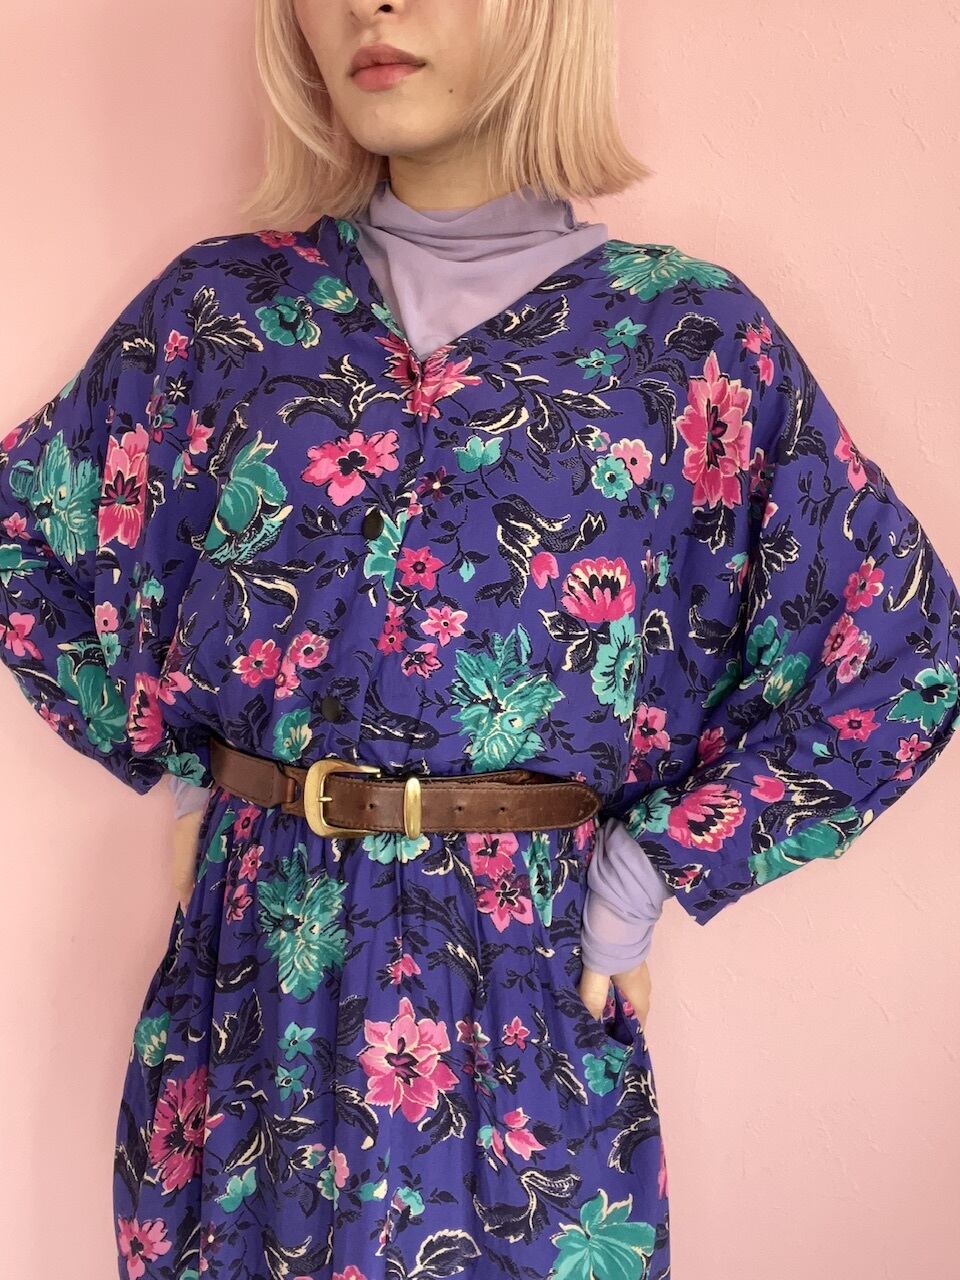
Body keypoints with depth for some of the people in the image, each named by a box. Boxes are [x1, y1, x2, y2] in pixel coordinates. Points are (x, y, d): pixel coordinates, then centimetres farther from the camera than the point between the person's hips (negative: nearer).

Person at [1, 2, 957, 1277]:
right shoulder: (224, 309, 0)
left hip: (531, 989, -1)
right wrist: (169, 750, 6)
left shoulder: (692, 337, -6)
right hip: (258, 979, 2)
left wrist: (652, 871, -5)